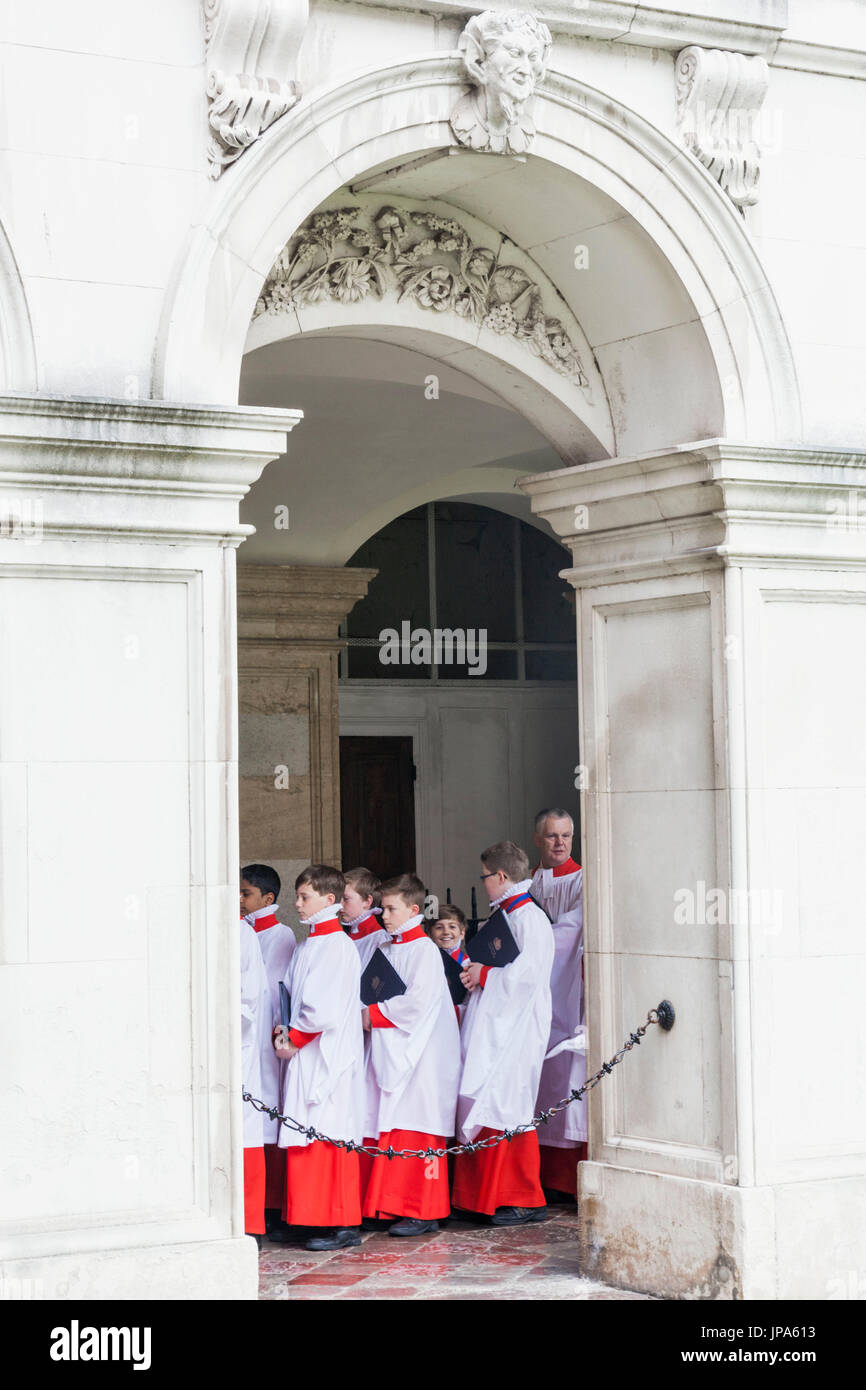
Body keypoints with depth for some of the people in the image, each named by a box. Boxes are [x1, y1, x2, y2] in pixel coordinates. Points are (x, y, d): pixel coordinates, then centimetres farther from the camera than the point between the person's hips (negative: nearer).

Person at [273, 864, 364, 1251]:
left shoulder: (336, 944, -13)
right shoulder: (310, 946, 16)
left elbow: (324, 1009, -19)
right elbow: (292, 997, 22)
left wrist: (294, 1038, -10)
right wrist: (284, 1030, 5)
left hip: (328, 1056, -9)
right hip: (306, 1056, 9)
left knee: (329, 1137, -7)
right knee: (306, 1141, 10)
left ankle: (342, 1224, -4)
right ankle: (316, 1218, 15)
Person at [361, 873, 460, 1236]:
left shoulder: (424, 950, -10)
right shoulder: (388, 950, 16)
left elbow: (417, 1002, -18)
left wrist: (375, 1014, -12)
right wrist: (370, 1012, 2)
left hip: (419, 1056, -8)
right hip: (389, 1052, 8)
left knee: (416, 1128, -7)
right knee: (391, 1130, 8)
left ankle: (423, 1212, -3)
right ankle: (391, 1206, 12)